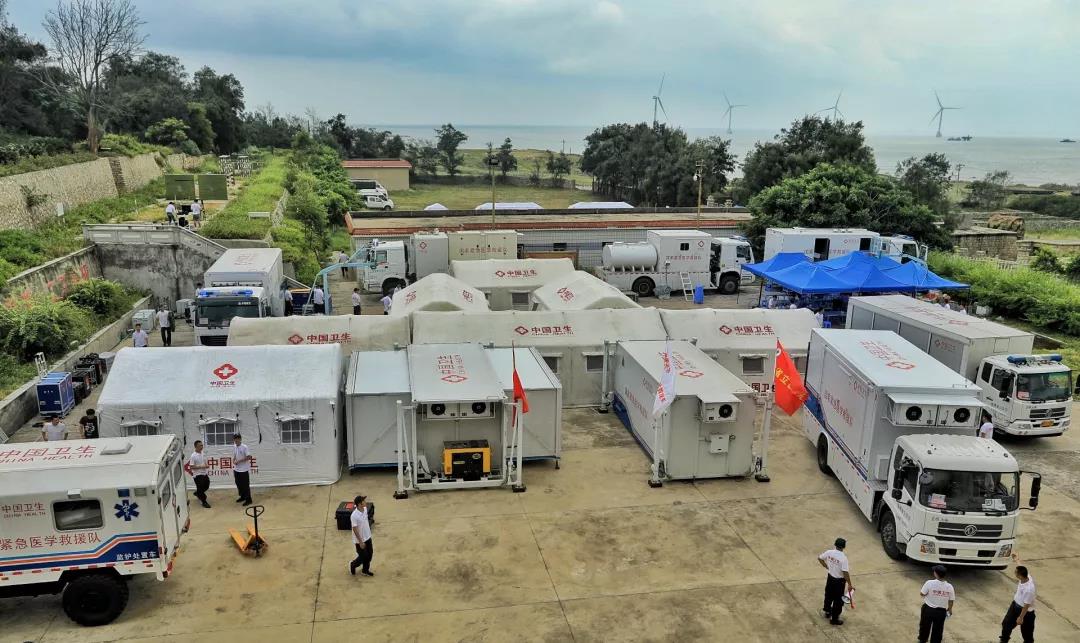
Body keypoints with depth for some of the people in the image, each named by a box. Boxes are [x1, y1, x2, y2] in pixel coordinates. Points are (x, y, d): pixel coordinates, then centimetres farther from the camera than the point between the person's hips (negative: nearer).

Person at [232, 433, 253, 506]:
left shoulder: (244, 447, -15)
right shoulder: (234, 447, 7)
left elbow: (249, 457, -17)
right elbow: (234, 456, 16)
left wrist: (239, 461, -19)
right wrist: (234, 462, -4)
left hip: (244, 470, -7)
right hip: (236, 469, 7)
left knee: (246, 485, -3)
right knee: (239, 484, 16)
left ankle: (248, 499, 4)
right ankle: (242, 497, 32)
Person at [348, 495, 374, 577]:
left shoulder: (365, 509, -6)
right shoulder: (354, 516, -30)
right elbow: (355, 530, -24)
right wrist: (361, 542, -21)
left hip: (368, 537, 7)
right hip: (360, 540, -7)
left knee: (369, 554, 16)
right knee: (363, 557, 7)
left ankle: (365, 570, 36)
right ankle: (352, 565, 34)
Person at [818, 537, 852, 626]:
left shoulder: (829, 552, -11)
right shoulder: (843, 557, -27)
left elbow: (820, 558, 5)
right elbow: (845, 573, -27)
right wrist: (850, 585, -17)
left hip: (830, 577, 6)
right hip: (839, 581, -6)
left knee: (828, 595, 26)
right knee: (838, 600, 10)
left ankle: (827, 611, 46)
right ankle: (834, 619, 20)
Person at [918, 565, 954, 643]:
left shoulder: (930, 583, -23)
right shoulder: (949, 586, -12)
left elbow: (922, 593, -13)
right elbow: (951, 600, -1)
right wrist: (950, 609, 16)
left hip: (928, 609, -2)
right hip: (941, 611, 2)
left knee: (925, 626, 21)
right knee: (937, 630, 18)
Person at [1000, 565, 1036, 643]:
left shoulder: (1029, 589, -39)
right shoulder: (1026, 576, -18)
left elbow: (1026, 605, -28)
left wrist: (1021, 617, -18)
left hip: (1026, 611, -8)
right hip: (1015, 604, 8)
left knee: (1026, 631, 16)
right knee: (1006, 623, 21)